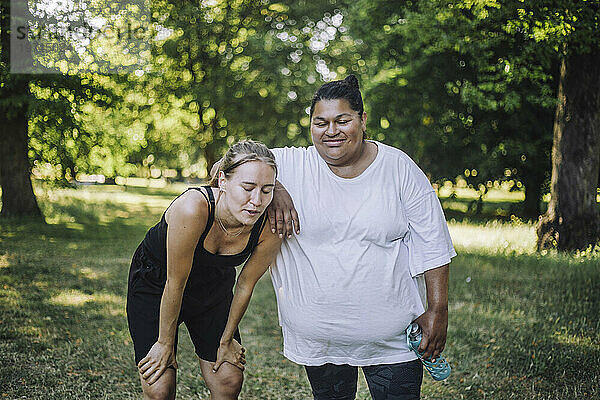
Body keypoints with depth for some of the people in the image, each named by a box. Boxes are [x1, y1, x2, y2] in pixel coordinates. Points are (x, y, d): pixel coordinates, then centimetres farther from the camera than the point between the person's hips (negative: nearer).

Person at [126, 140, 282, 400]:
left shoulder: (269, 227, -26)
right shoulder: (193, 207, -39)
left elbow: (245, 285, -9)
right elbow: (175, 283, -27)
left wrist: (226, 340, 3)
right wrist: (166, 344, -15)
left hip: (213, 288, 4)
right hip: (154, 285, -3)